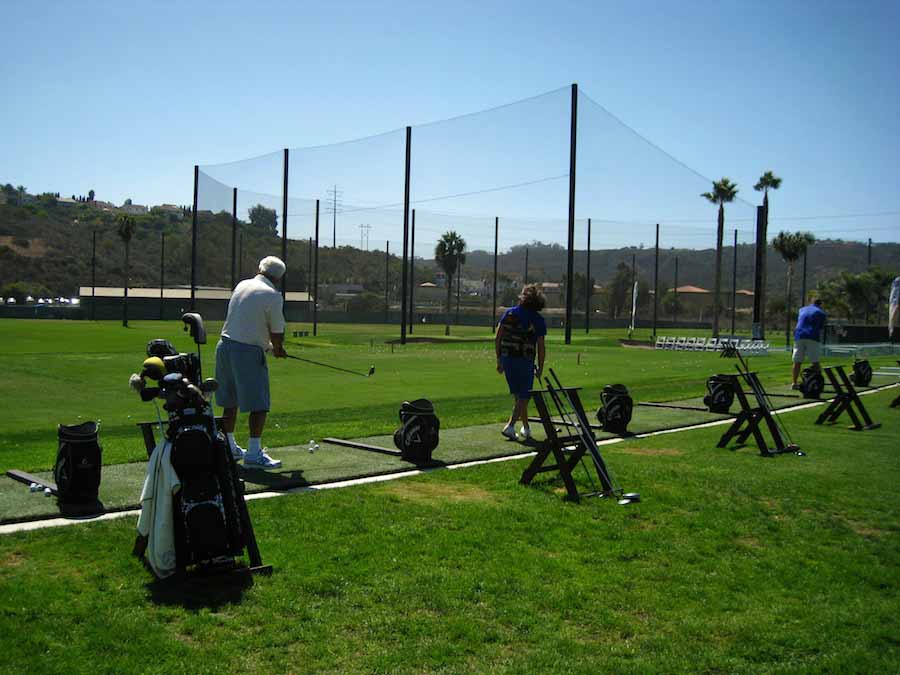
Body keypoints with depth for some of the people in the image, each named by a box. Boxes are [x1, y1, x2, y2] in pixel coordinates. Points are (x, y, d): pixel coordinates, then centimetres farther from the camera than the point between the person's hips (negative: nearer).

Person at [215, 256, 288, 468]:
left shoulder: (242, 285, 11)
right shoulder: (272, 295, -10)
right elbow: (277, 332, -7)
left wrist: (270, 345, 21)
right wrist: (277, 349, 15)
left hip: (225, 345, 8)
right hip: (248, 351, -8)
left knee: (230, 401, 17)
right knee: (259, 404, -1)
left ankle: (229, 446, 28)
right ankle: (254, 452, -1)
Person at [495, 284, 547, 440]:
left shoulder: (509, 313, 4)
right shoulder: (538, 320, -4)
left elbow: (497, 339, 1)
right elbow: (541, 347, -6)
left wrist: (499, 360, 8)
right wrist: (540, 368, 3)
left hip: (507, 359, 4)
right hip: (525, 361, -4)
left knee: (519, 396, 17)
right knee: (523, 397, 5)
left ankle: (526, 428, 27)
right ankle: (510, 426, -10)